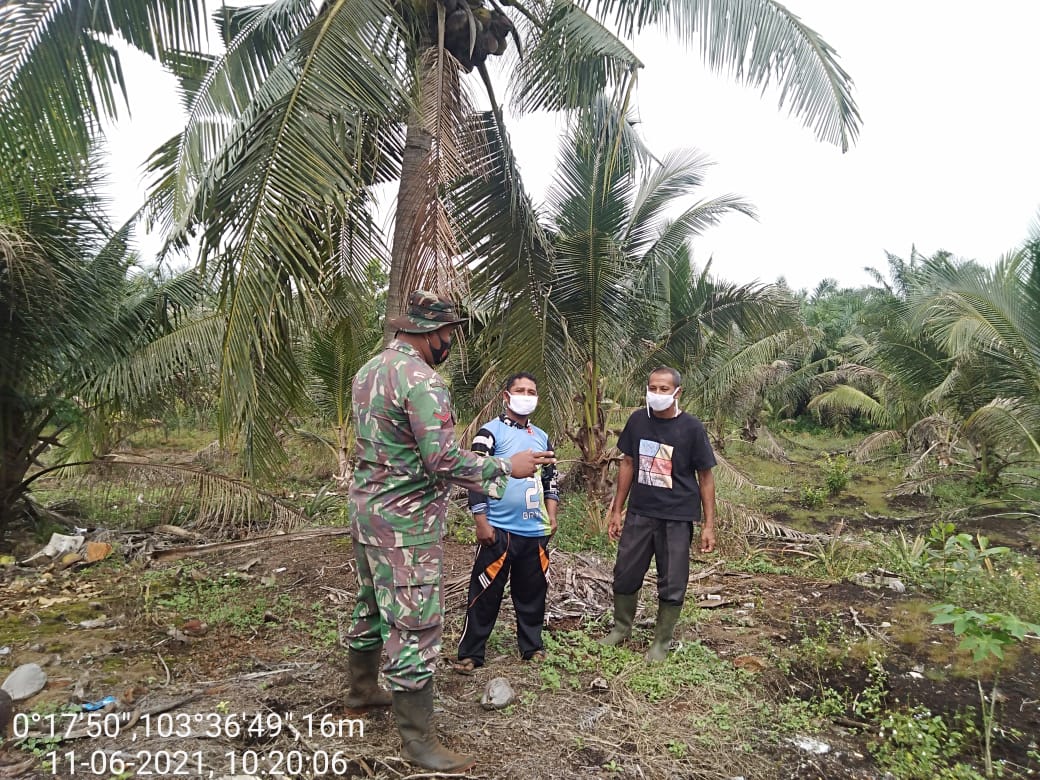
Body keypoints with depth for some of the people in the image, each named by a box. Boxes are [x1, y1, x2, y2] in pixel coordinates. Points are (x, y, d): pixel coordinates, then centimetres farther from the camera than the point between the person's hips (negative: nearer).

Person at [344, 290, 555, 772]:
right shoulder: (421, 380, -21)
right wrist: (507, 467, -16)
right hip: (406, 521, -10)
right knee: (414, 625, 0)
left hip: (366, 506, 10)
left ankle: (362, 692, 42)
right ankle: (417, 741, 11)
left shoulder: (369, 371, 9)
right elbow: (444, 459, -26)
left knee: (371, 605, 24)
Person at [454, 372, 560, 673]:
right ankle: (470, 654, 14)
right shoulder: (490, 433, -7)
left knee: (532, 593, 16)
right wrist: (481, 522, -14)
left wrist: (551, 516, 10)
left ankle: (532, 646, 32)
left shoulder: (542, 437, 13)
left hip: (536, 531, 6)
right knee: (486, 594, 2)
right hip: (499, 530, -5)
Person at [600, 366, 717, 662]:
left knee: (672, 585, 8)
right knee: (625, 575, 12)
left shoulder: (691, 428, -11)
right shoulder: (637, 420, -1)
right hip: (639, 514, 3)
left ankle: (661, 642, 28)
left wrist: (708, 524, -7)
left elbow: (705, 477, -5)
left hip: (677, 518, -3)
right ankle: (621, 628, 36)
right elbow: (628, 464, 7)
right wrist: (616, 510, 7)